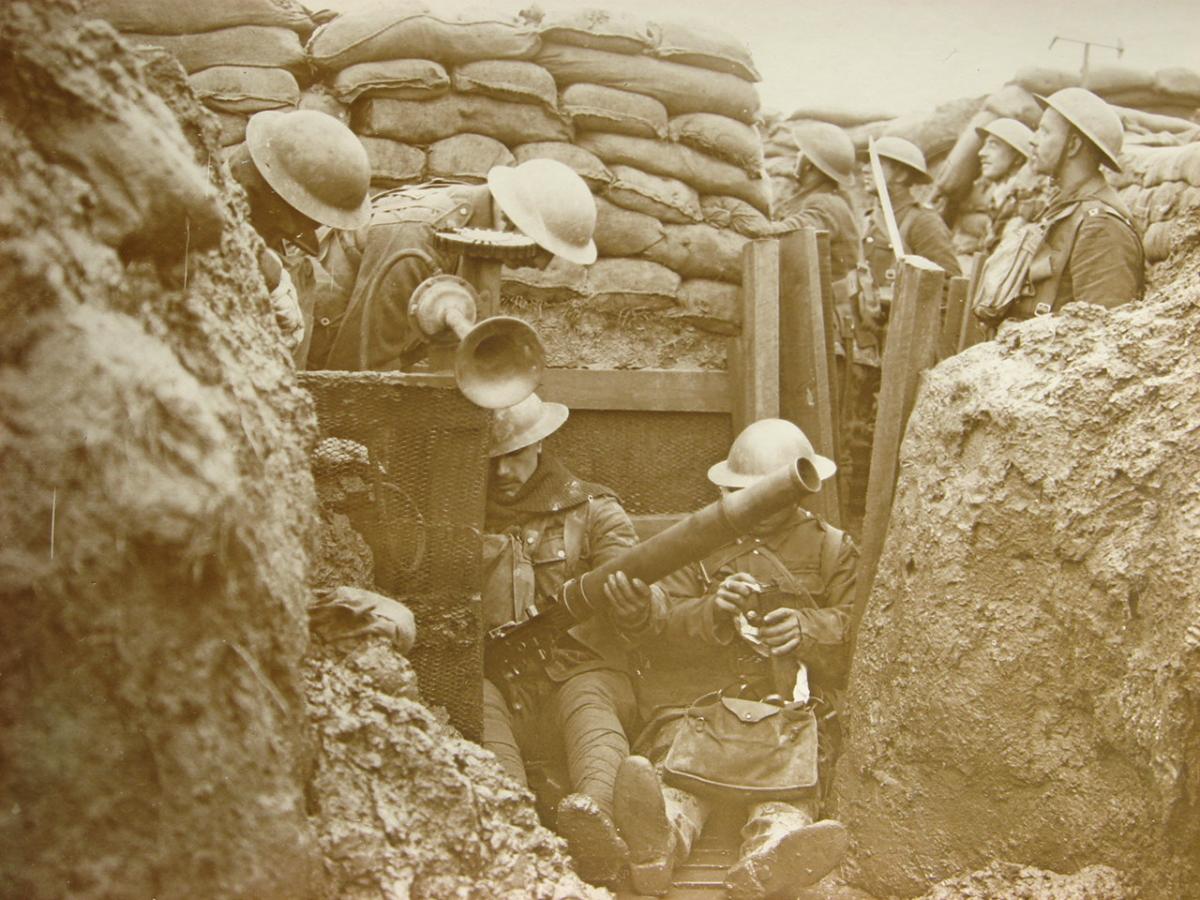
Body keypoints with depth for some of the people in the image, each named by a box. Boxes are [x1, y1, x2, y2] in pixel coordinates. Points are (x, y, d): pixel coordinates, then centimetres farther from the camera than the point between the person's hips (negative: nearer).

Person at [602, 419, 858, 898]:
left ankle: (768, 858, -63)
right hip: (696, 696, 1)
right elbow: (656, 634, 12)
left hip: (794, 701, -1)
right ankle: (661, 838, -62)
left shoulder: (832, 548, 24)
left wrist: (808, 628, -12)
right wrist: (711, 612, -8)